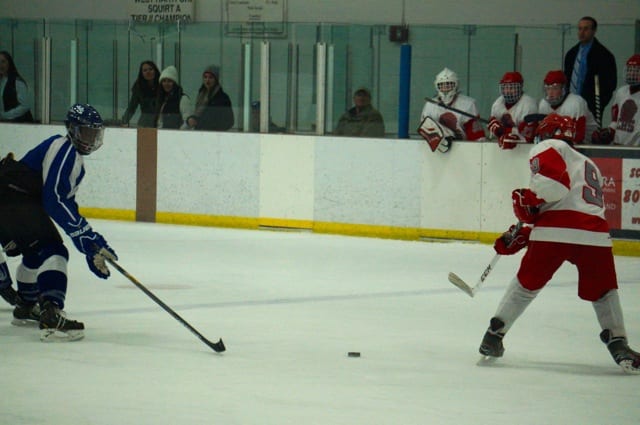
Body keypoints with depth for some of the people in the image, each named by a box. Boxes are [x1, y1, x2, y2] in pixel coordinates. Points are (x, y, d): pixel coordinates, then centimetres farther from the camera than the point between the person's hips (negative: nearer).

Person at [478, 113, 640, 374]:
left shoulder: (549, 148, 13)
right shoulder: (589, 166, 35)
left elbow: (554, 179, -11)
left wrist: (529, 199, 1)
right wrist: (520, 238, 32)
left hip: (555, 233, -4)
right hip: (594, 233, 4)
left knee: (527, 283, 15)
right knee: (604, 292, 19)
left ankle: (495, 335, 19)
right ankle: (618, 345, 6)